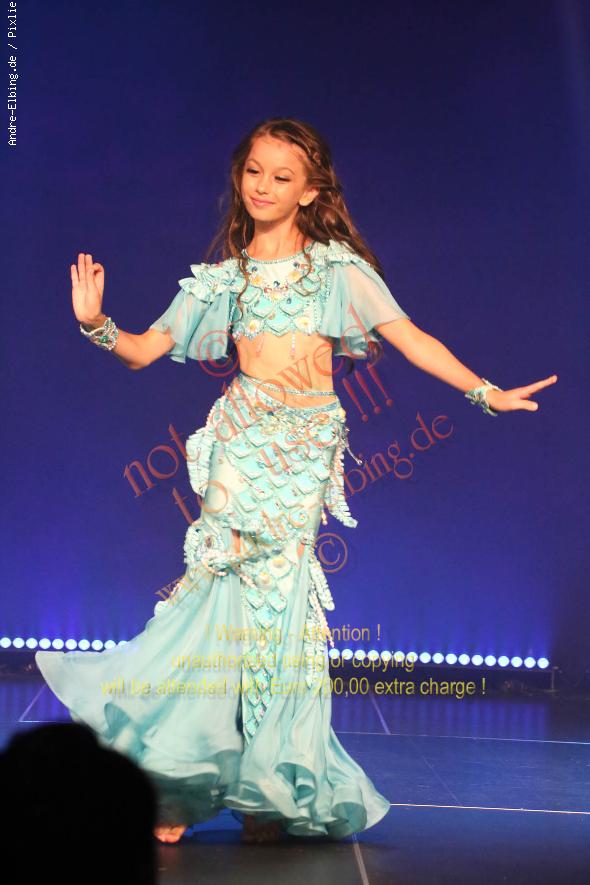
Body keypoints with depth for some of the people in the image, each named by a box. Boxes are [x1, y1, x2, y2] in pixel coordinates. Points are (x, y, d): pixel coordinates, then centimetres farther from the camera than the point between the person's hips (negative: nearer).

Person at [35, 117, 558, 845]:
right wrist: (96, 324, -8)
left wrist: (485, 391, -1)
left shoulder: (338, 267, 8)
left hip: (307, 444, -1)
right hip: (242, 437, 1)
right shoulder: (225, 276, 12)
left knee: (274, 586, -4)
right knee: (239, 581, -8)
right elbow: (145, 349, 10)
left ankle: (271, 786, 7)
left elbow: (410, 338, 5)